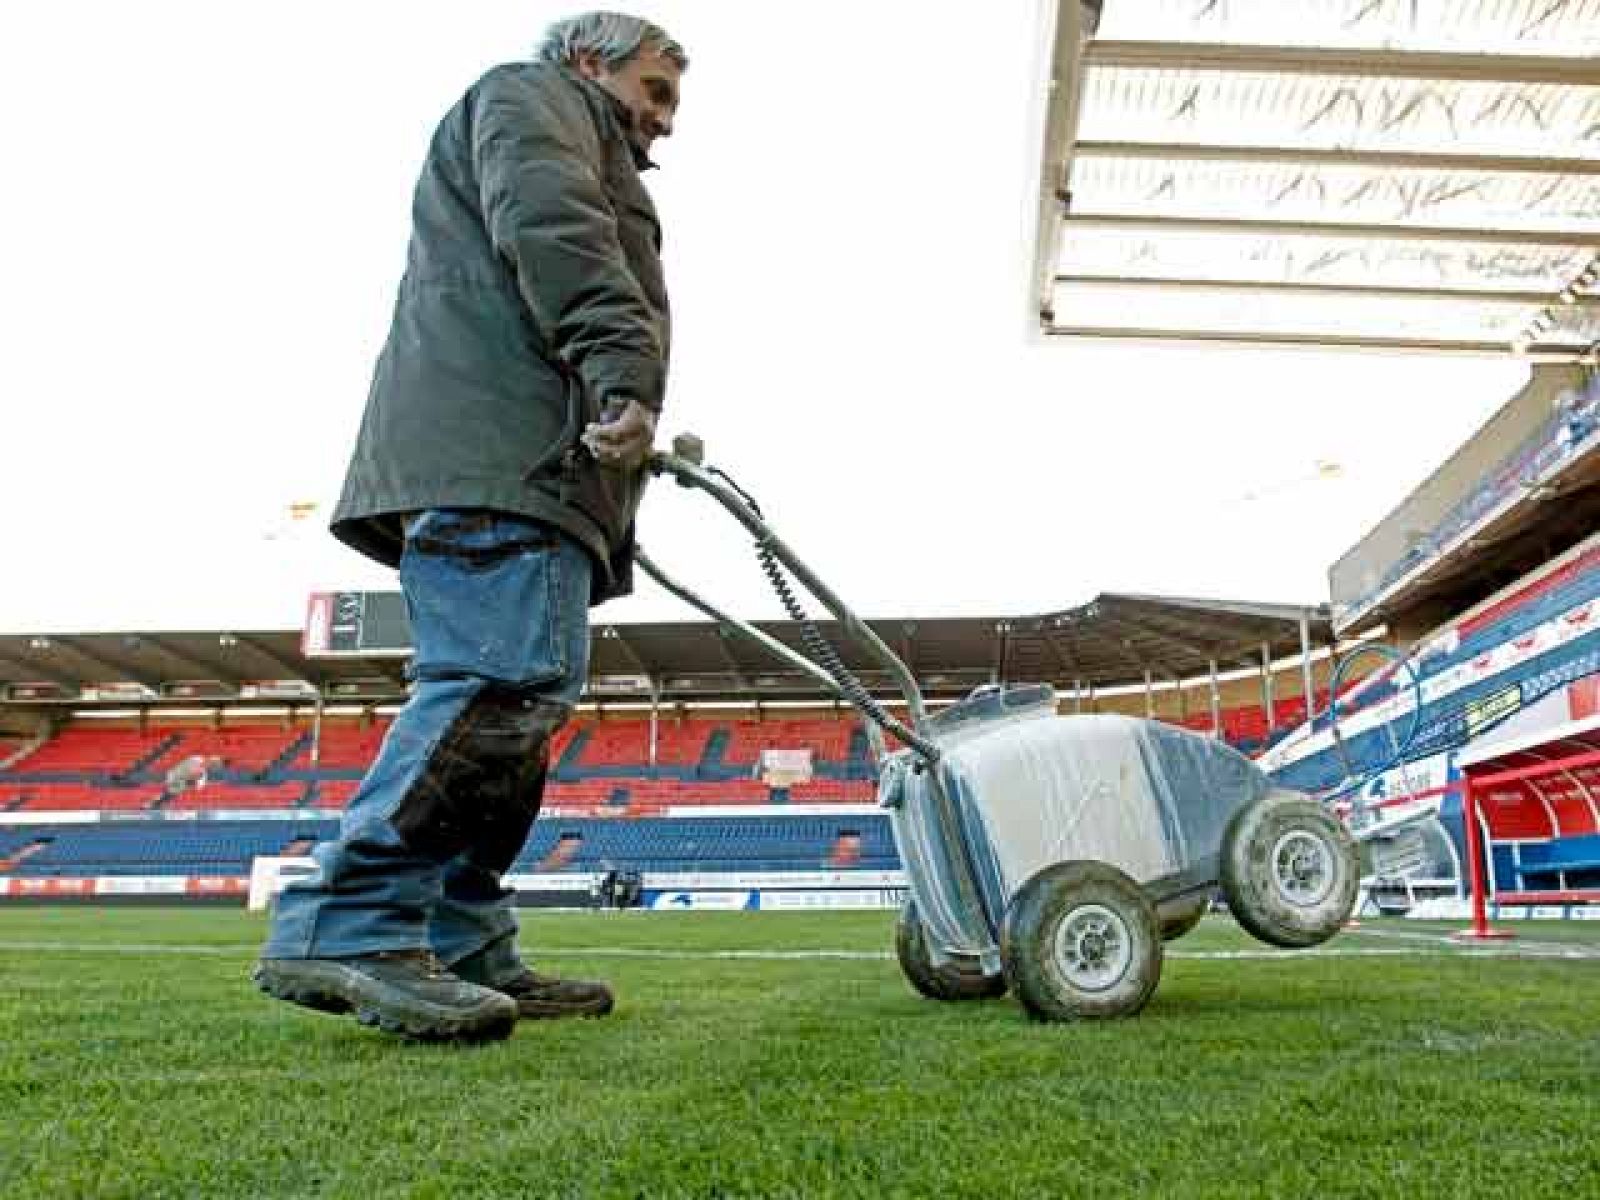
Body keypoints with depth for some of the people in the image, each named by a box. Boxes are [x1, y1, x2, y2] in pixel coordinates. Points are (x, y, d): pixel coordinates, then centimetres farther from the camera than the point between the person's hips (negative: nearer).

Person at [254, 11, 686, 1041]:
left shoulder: (589, 152, 41)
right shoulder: (531, 93, 13)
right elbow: (551, 227, -9)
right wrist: (623, 367, -22)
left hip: (532, 460, 10)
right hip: (498, 448, -10)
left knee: (513, 700, 4)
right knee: (512, 678, -22)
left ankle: (461, 947, 5)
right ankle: (346, 929, -22)